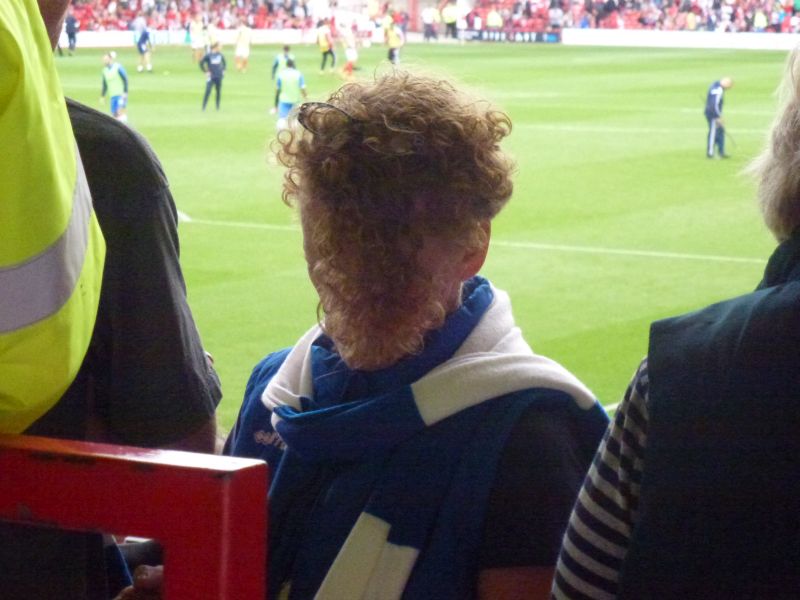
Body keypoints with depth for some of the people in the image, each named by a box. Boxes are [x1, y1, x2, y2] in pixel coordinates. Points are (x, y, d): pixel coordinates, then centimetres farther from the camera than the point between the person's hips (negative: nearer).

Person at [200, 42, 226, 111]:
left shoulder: (220, 54, 7)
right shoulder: (208, 55, -8)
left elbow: (224, 62, 25)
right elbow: (201, 63, -4)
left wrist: (223, 70, 15)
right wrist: (205, 72, -6)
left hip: (219, 76, 5)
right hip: (211, 77, -5)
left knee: (218, 91, 8)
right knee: (208, 91, -11)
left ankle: (218, 107, 17)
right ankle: (203, 107, -7)